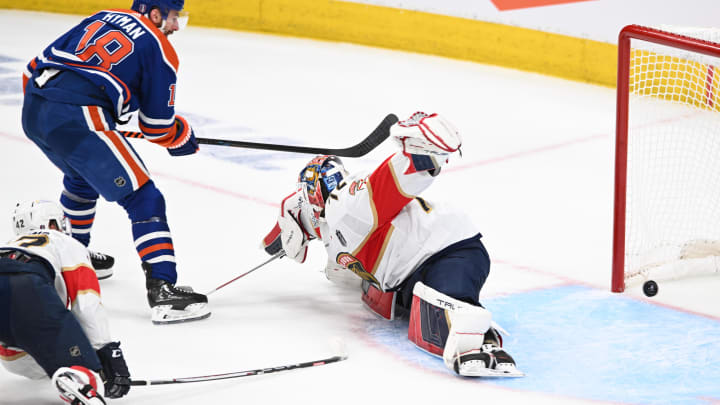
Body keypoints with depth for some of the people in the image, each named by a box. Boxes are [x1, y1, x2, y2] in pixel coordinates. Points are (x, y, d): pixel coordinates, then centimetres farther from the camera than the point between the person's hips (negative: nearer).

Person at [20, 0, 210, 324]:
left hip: (32, 111, 8)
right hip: (78, 120, -8)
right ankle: (162, 291, -12)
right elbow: (157, 125, 6)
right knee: (144, 199, -3)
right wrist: (183, 138, 26)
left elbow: (36, 68, 23)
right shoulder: (159, 49, 4)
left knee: (82, 177, 36)